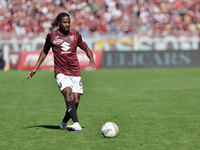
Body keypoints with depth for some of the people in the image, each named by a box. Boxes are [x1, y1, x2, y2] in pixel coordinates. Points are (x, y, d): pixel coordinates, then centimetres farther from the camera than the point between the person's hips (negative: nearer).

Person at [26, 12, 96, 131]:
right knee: (68, 94, -26)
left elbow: (86, 48, 18)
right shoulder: (52, 36, 4)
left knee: (75, 101, -2)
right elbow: (45, 52, 18)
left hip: (75, 72, 3)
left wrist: (92, 60, -1)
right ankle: (76, 123, -34)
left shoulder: (75, 35, 8)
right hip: (61, 72, -3)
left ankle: (64, 123, 23)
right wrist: (36, 68, 14)